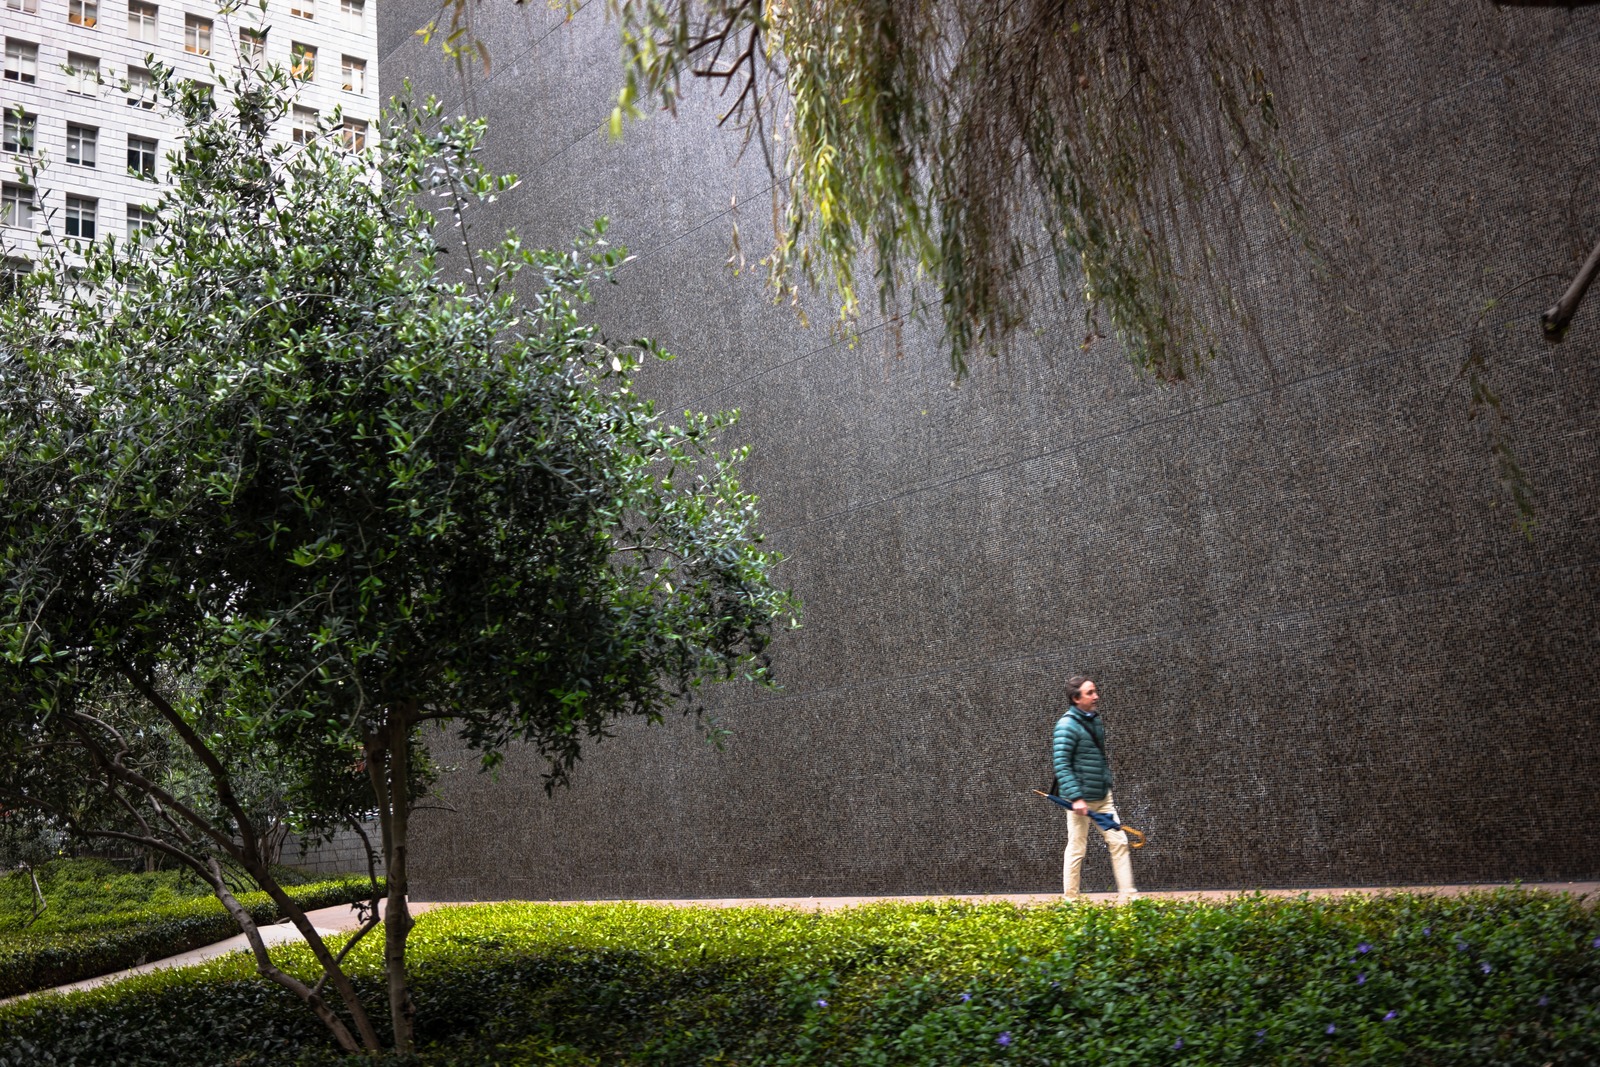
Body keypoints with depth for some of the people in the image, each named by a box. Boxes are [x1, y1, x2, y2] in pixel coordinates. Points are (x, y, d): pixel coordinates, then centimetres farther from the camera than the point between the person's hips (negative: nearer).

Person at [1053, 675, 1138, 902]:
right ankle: (1070, 900, 12)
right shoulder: (1067, 726, -15)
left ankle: (1127, 895, 11)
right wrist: (1076, 798, -25)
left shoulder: (1095, 720, 11)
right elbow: (1062, 766, -20)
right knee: (1077, 849, 1)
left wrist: (1108, 786, 19)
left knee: (1119, 842, 5)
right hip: (1081, 799, -8)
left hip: (1103, 797, 8)